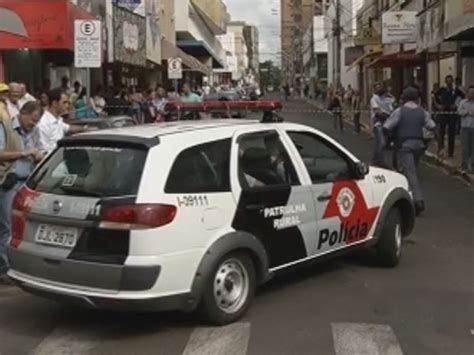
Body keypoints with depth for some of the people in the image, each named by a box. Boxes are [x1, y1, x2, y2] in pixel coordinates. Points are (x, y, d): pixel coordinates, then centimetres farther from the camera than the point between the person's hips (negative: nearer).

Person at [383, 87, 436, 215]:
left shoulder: (399, 111, -6)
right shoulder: (423, 112, 5)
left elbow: (387, 127, -8)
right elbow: (432, 127, 5)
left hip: (404, 144, -5)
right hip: (418, 143, 5)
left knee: (409, 172, -9)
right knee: (412, 170, 20)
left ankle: (418, 199, -22)